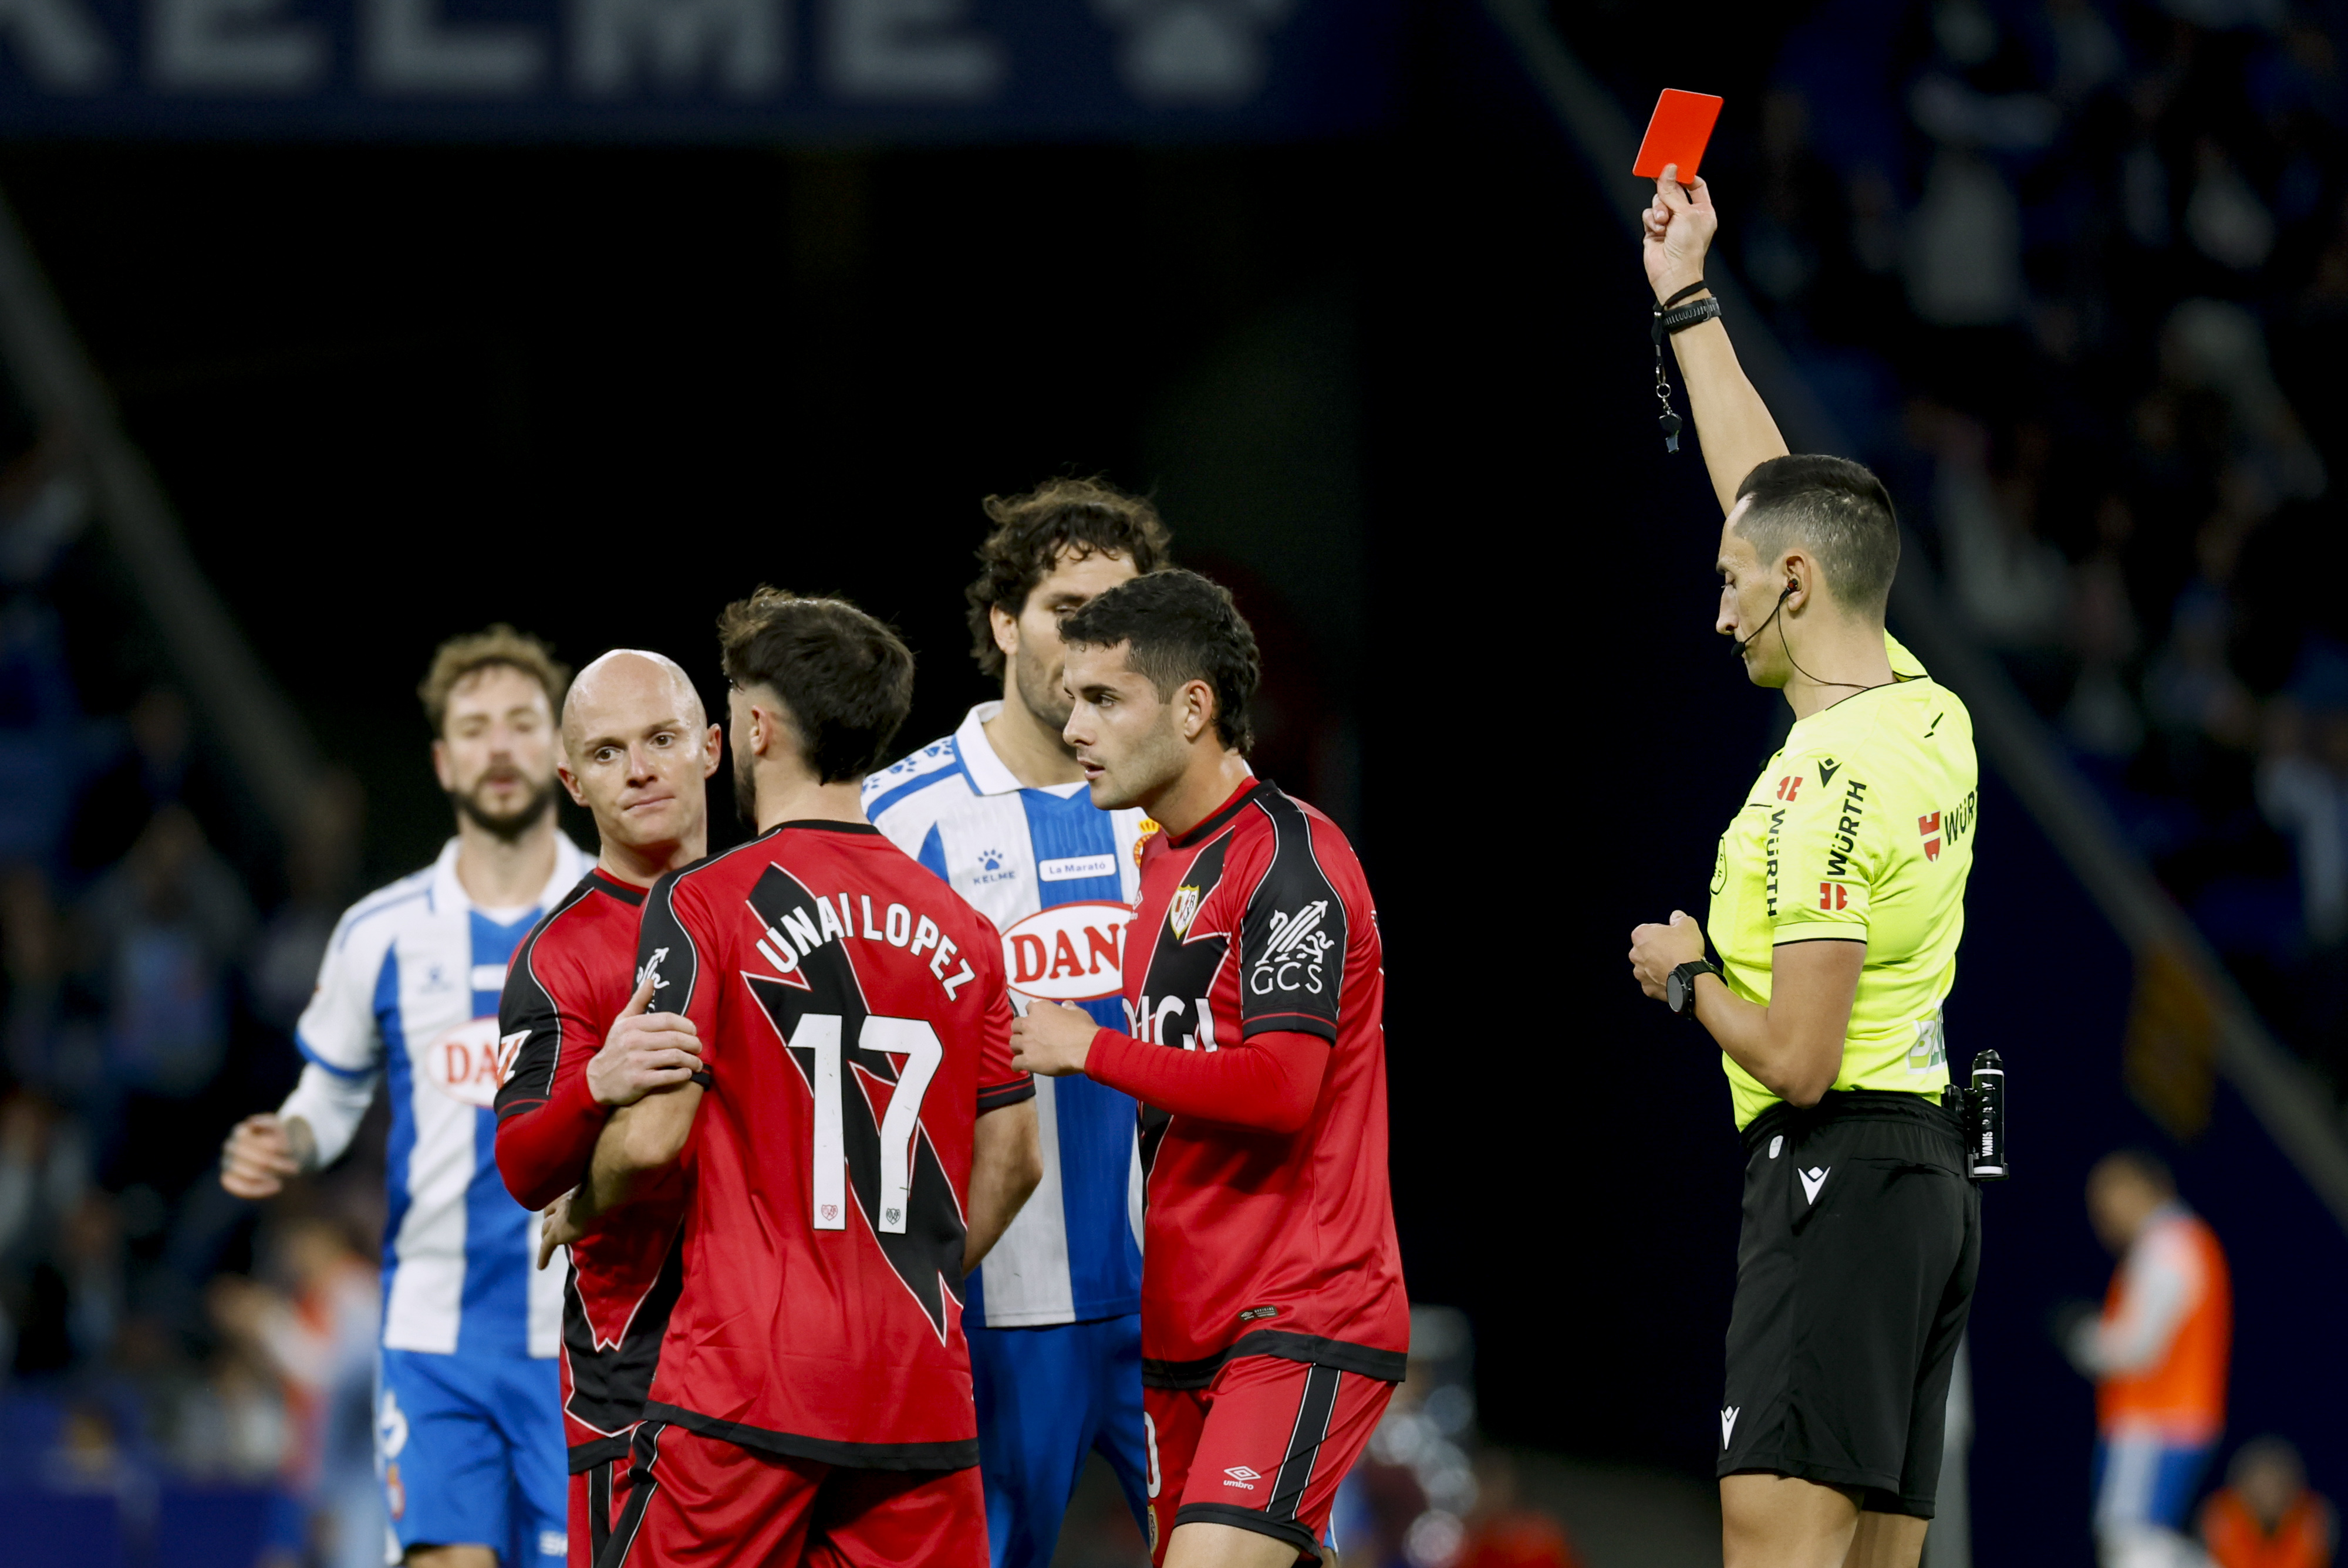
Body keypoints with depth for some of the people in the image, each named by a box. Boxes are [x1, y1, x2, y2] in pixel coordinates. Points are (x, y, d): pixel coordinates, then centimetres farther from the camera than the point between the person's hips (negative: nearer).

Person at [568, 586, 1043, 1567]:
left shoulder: (703, 904, -5)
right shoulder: (957, 927, 11)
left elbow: (652, 1137, -10)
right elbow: (1012, 1161, 14)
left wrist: (582, 1212, 10)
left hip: (746, 1377, -5)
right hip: (921, 1393, 5)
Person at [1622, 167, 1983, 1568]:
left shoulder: (1826, 783, -16)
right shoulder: (1928, 714, 10)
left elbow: (1796, 1059, -19)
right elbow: (1774, 497, 23)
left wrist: (1688, 975, 0)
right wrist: (1689, 302, 29)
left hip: (1836, 1166, -9)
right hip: (1932, 1174, 9)